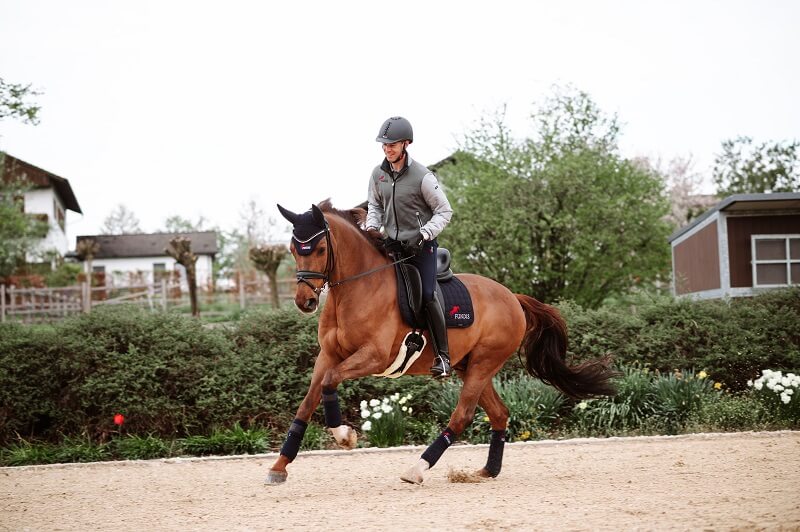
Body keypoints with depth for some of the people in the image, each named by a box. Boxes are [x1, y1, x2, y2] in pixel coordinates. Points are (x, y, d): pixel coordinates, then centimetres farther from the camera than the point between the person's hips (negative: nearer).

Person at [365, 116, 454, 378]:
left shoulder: (422, 176, -15)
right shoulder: (378, 173, 1)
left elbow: (444, 211, -9)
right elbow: (374, 204, 17)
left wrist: (424, 234, -21)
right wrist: (372, 226, -2)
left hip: (421, 245, -6)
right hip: (392, 243, 6)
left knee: (427, 295, -16)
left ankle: (442, 356, -10)